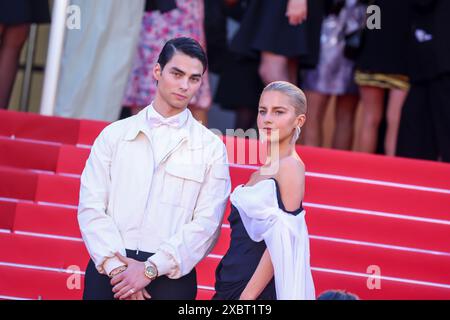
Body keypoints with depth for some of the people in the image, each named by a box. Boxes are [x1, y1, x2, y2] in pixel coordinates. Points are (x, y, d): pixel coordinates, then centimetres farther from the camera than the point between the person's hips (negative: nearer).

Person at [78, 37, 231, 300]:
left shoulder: (211, 148, 5)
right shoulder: (114, 135, 9)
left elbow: (207, 223, -3)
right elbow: (91, 206, 1)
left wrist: (150, 269, -11)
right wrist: (117, 266, -11)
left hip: (170, 276, -1)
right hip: (108, 269, 1)